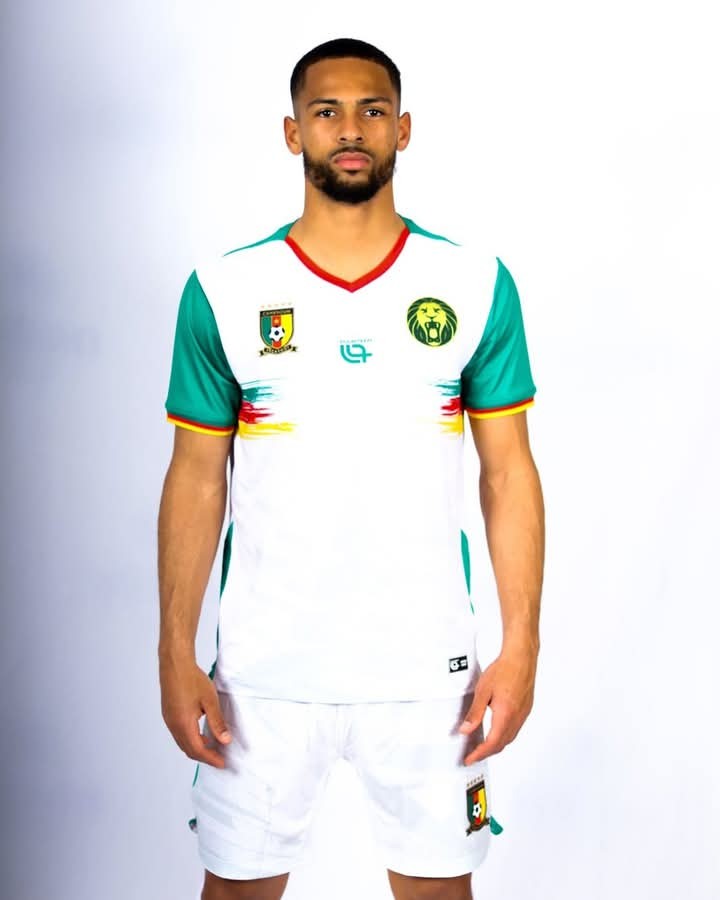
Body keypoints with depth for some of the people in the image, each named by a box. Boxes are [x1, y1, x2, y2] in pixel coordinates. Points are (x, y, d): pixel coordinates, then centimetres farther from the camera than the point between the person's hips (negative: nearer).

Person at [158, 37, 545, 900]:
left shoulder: (477, 284, -1)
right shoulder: (224, 291, -2)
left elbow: (508, 471, 1)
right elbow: (196, 479, 1)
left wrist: (521, 644, -4)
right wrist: (176, 653, -3)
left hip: (426, 663, 0)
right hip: (263, 666, 0)